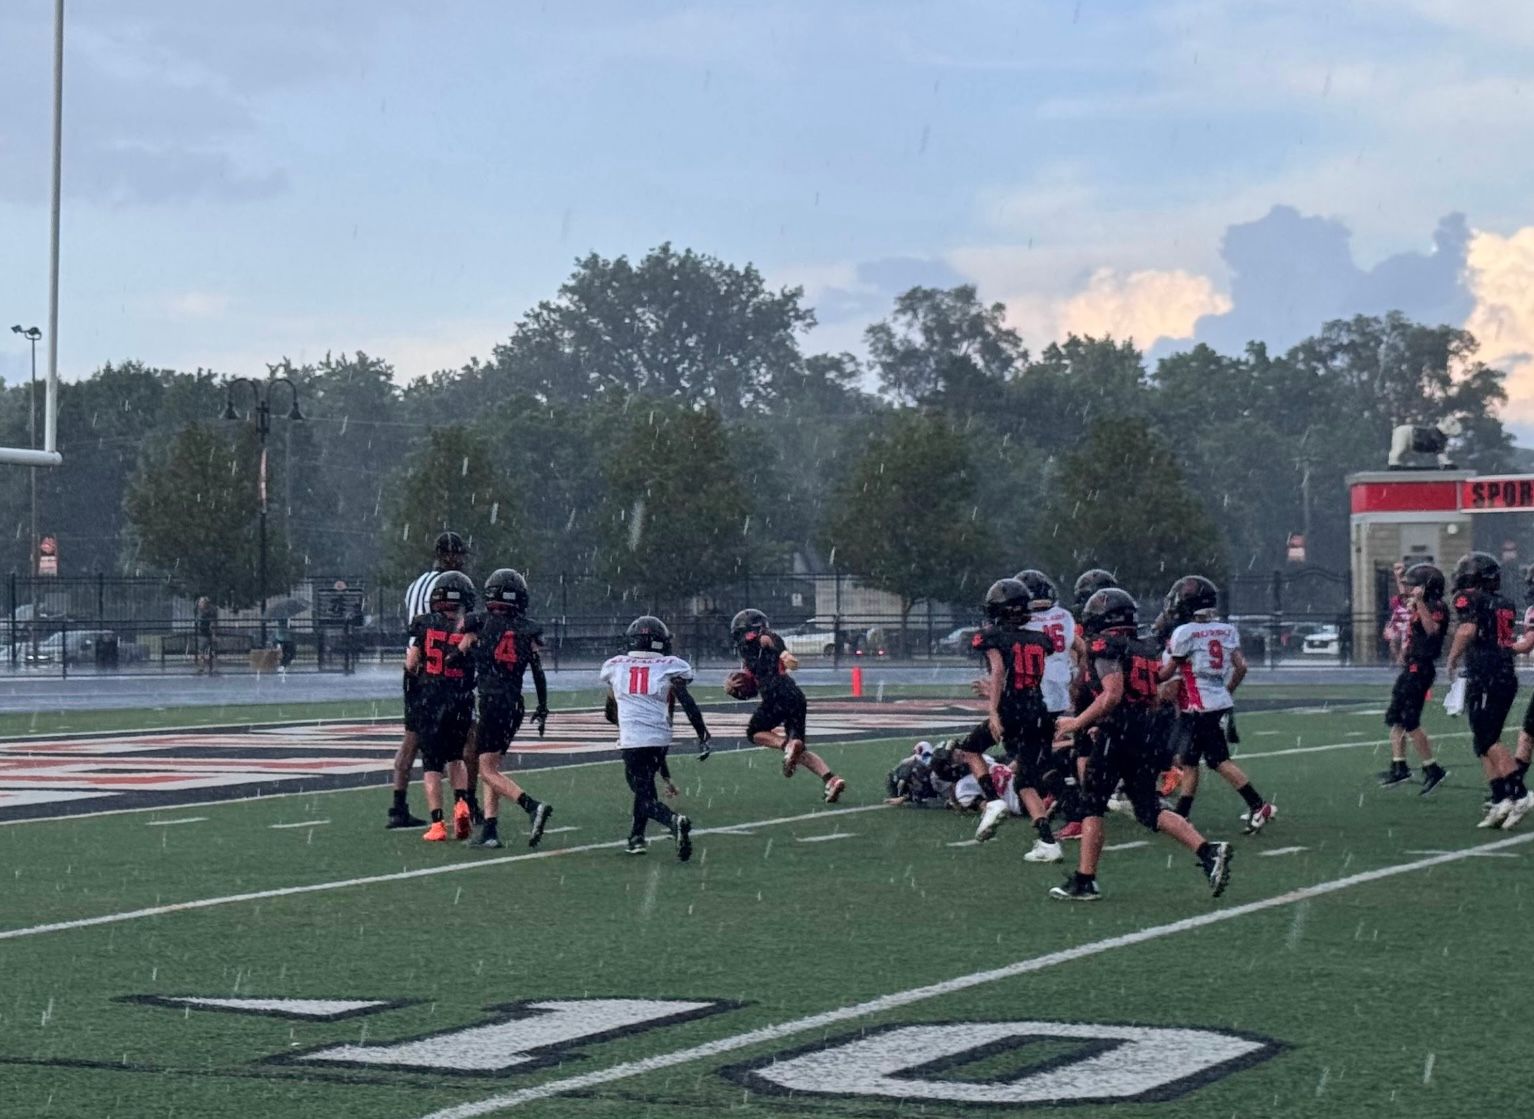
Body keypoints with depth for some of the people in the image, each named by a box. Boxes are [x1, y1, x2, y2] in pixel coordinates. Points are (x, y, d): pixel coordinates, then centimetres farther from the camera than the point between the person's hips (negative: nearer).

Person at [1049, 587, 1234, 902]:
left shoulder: (1105, 646, -8)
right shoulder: (1145, 649, 17)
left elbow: (1112, 694, -20)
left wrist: (1078, 723, -11)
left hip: (1116, 735, -8)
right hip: (1145, 735, 8)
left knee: (1091, 806, 3)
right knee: (1149, 810, 10)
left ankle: (1084, 881, 3)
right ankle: (1208, 852, -6)